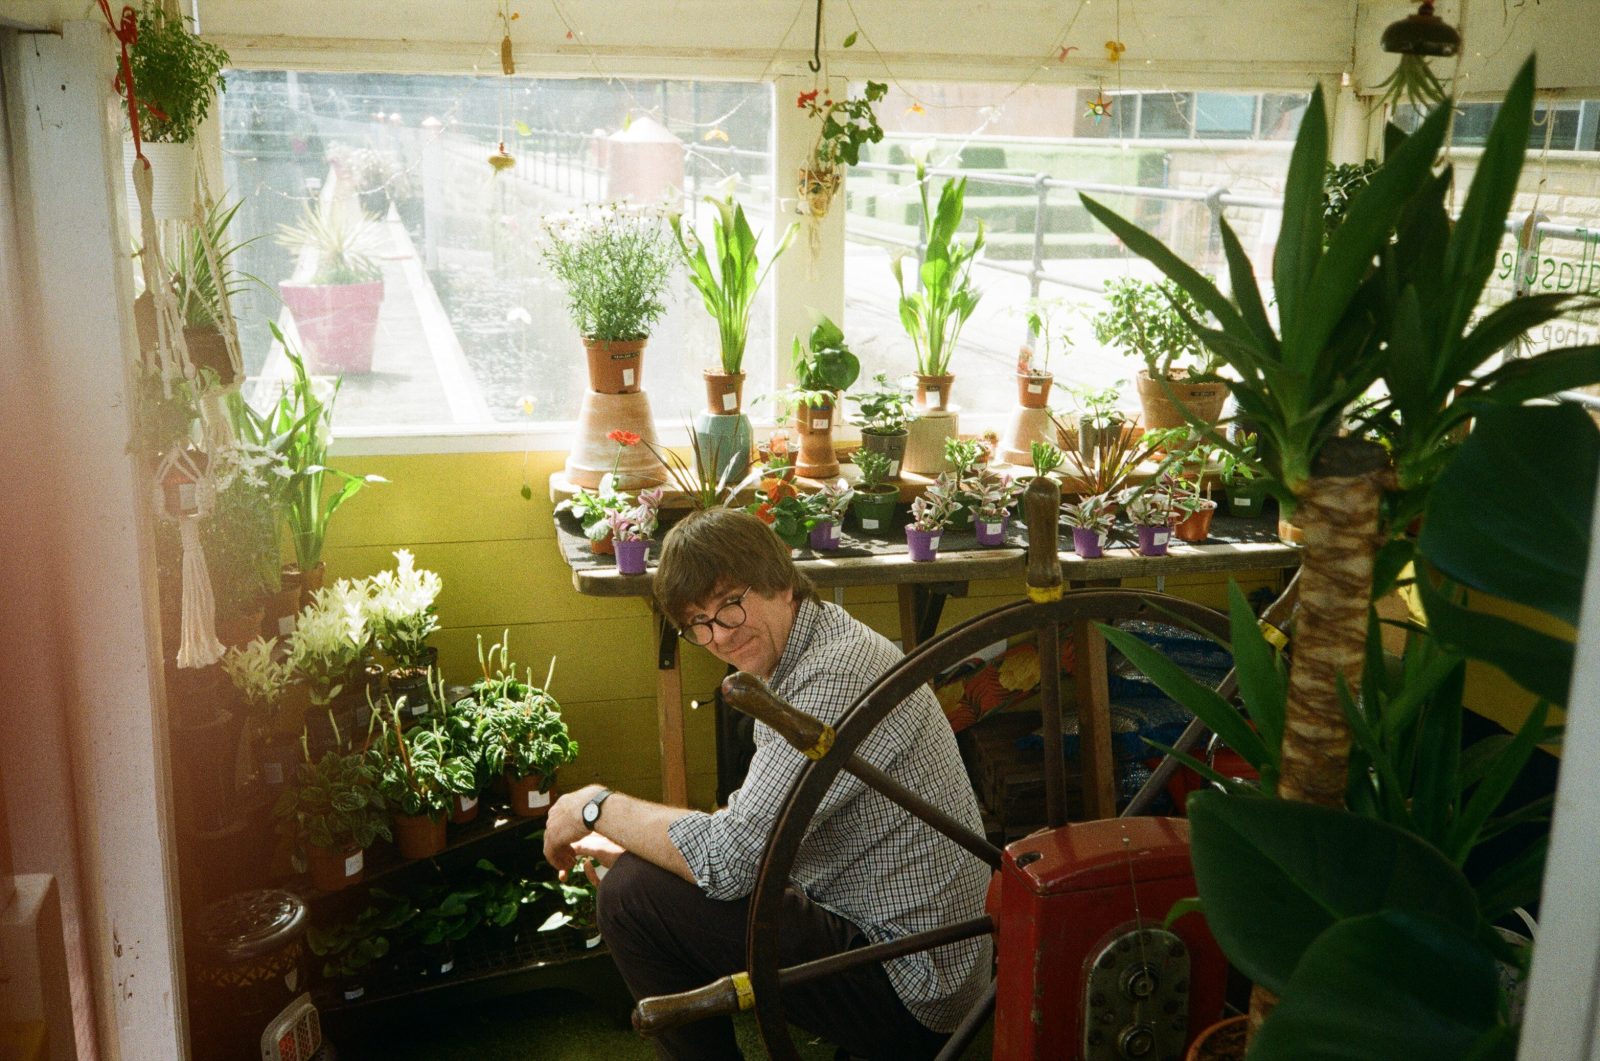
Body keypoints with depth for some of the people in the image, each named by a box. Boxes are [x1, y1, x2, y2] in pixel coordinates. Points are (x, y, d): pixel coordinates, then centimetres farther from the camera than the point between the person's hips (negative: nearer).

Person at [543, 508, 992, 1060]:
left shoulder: (837, 676, -24)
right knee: (637, 867, 18)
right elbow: (756, 824, 16)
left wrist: (597, 807, -12)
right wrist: (631, 844, 4)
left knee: (634, 894, -17)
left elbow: (729, 859, -27)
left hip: (908, 989, -10)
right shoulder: (797, 661, 9)